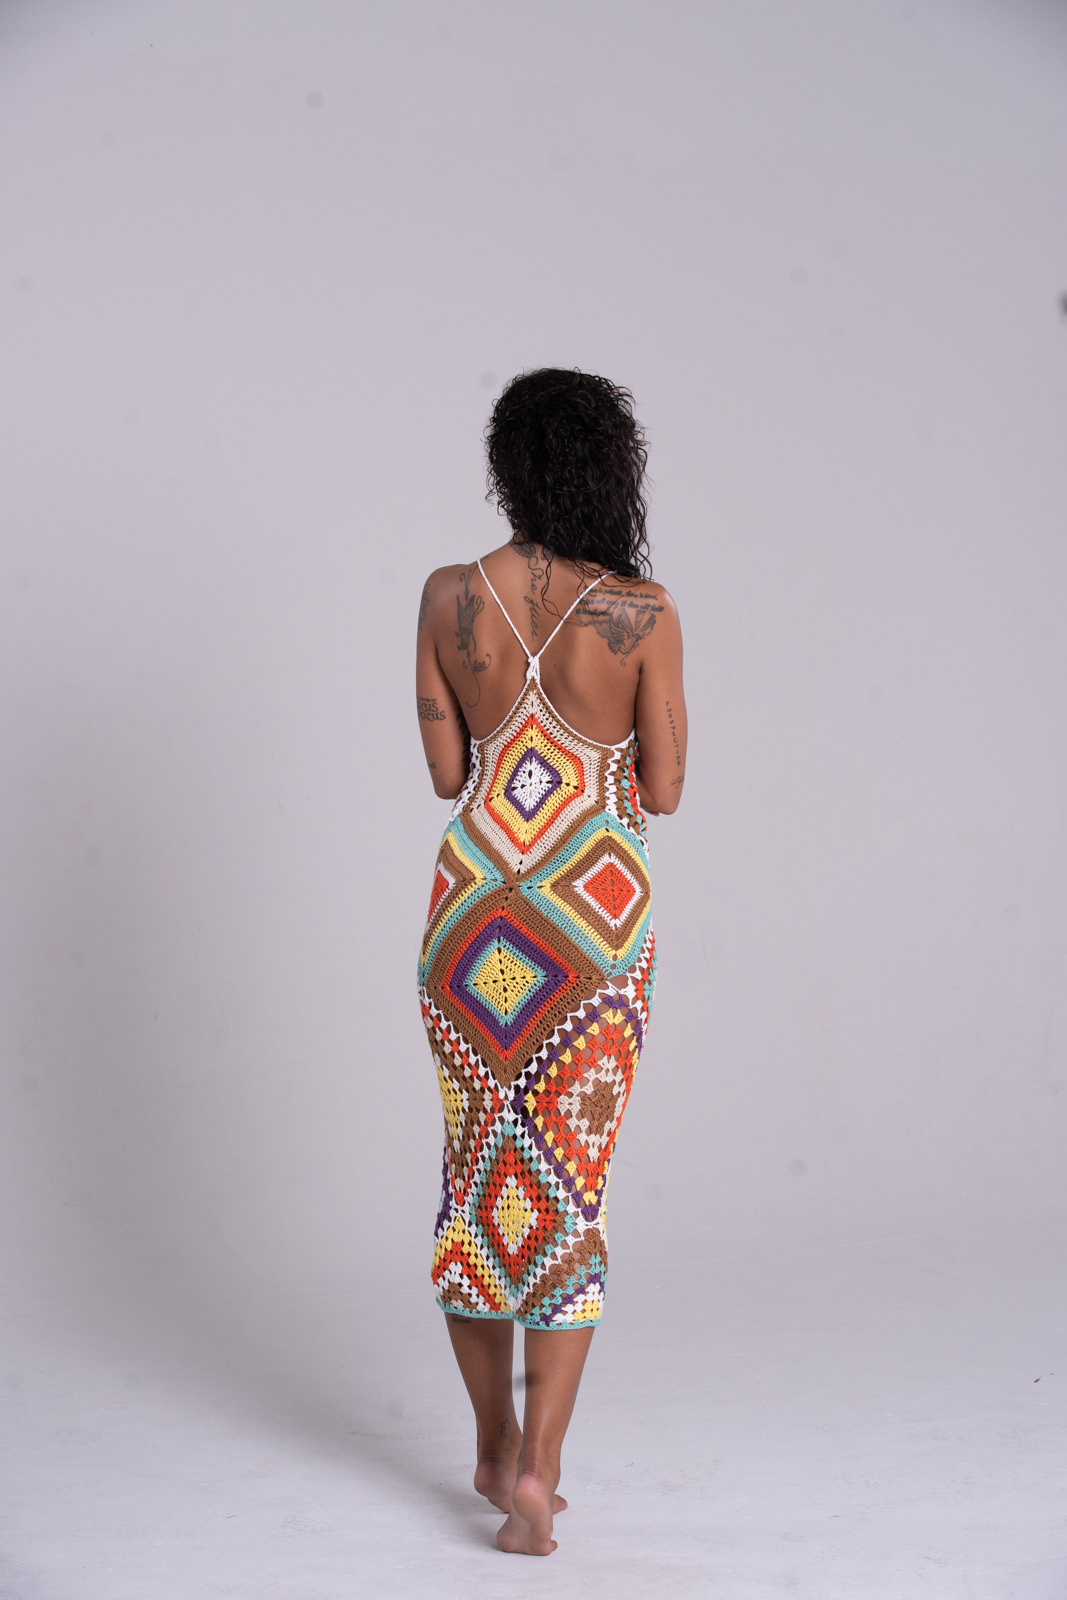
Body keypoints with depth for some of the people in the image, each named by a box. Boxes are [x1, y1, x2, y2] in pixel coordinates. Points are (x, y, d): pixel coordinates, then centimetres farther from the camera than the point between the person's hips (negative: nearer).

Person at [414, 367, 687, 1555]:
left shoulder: (449, 598, -3)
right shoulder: (643, 612, -8)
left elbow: (445, 773, 3)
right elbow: (662, 789, -4)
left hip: (473, 897, 2)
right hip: (596, 909, -2)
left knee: (478, 1167, 15)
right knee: (571, 1181, 5)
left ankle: (496, 1444, 26)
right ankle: (537, 1468, -2)